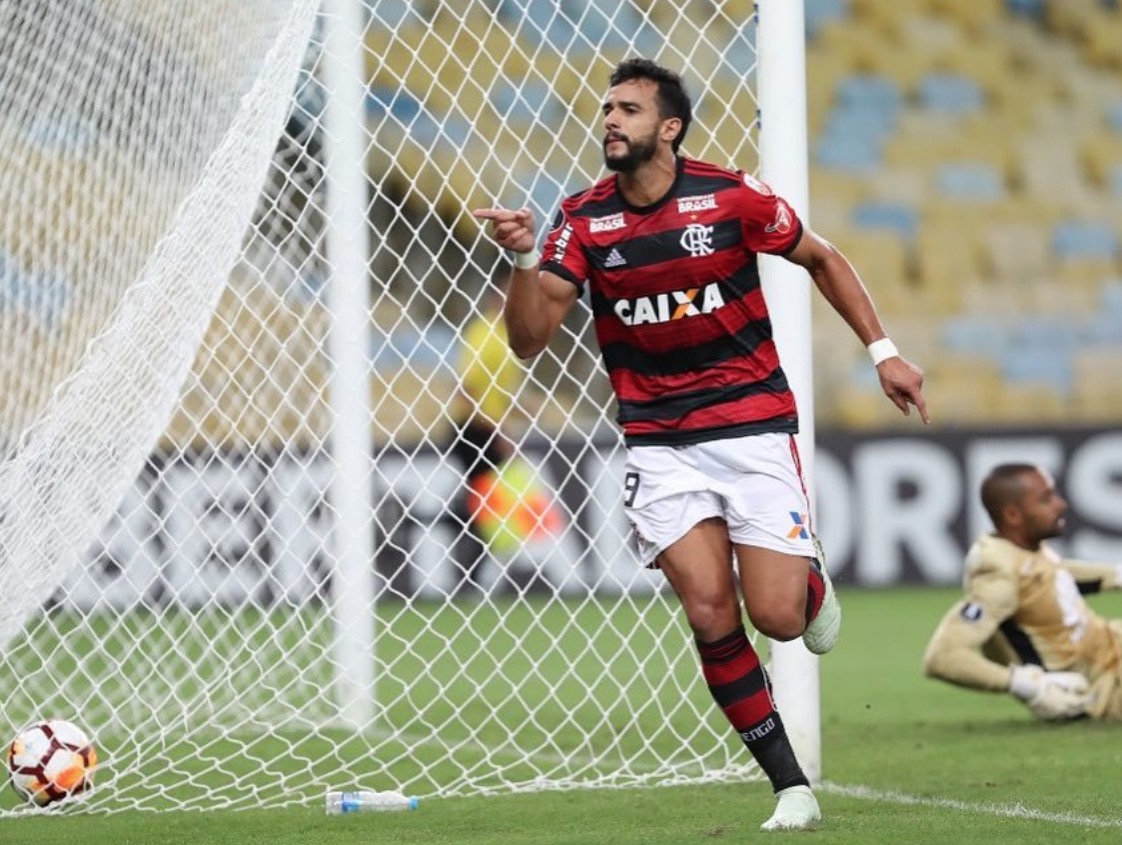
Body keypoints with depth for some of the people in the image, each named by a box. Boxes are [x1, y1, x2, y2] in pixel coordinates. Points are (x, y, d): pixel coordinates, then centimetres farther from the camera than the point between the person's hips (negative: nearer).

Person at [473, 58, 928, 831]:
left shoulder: (732, 198, -9)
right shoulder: (583, 222, -4)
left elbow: (822, 259, 7)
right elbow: (530, 338, -9)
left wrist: (882, 350, 4)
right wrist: (525, 260, -26)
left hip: (753, 426, -2)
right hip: (660, 443, 2)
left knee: (776, 616, -9)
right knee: (711, 615, -11)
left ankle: (811, 581, 30)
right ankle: (791, 786, 1)